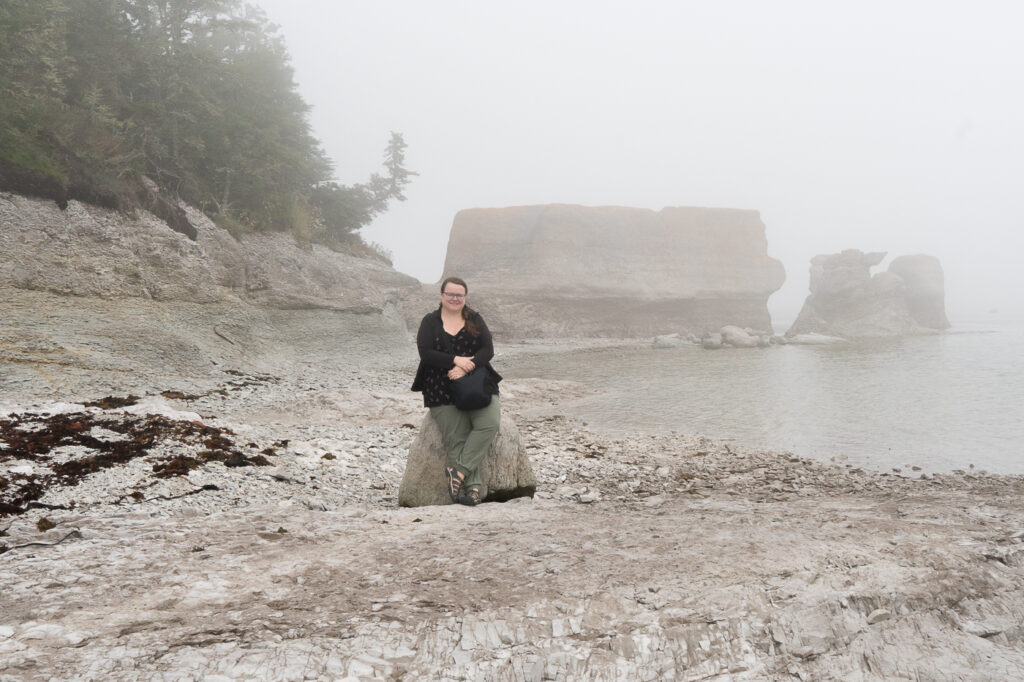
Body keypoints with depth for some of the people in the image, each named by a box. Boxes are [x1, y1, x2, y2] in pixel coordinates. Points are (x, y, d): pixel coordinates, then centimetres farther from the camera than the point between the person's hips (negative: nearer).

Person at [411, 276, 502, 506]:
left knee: (490, 423, -25)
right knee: (456, 439, -17)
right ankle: (472, 486, -17)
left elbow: (488, 350, 2)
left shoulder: (475, 320, 14)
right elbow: (425, 353, -4)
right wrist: (455, 360, -17)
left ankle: (458, 470, -23)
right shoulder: (430, 321, 10)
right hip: (442, 390, -1)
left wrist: (466, 367, -15)